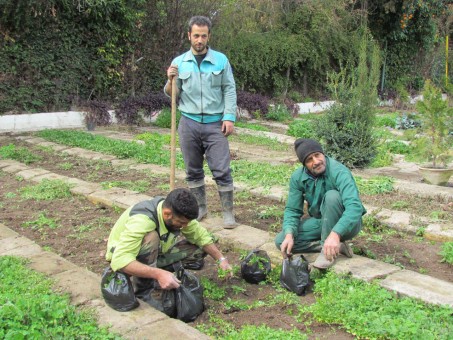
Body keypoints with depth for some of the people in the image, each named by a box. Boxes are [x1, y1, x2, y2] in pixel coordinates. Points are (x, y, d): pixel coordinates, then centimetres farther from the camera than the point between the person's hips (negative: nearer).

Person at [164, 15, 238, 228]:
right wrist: (171, 81, -11)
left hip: (215, 124, -2)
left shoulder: (220, 60, 2)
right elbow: (171, 95, 9)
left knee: (222, 170, -4)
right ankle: (199, 208, 24)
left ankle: (228, 212, 7)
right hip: (189, 123, 2)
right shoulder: (179, 62, 6)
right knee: (193, 171, 10)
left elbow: (229, 90, 2)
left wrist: (229, 117, -8)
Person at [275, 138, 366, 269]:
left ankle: (328, 250, -20)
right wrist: (289, 234, -25)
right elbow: (292, 210, -5)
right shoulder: (298, 177, -10)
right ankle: (337, 246, -9)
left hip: (345, 224, -5)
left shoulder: (339, 172, -28)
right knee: (281, 241, -13)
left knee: (332, 196, -34)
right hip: (321, 222, 5)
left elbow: (355, 206, -41)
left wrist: (335, 234, -55)